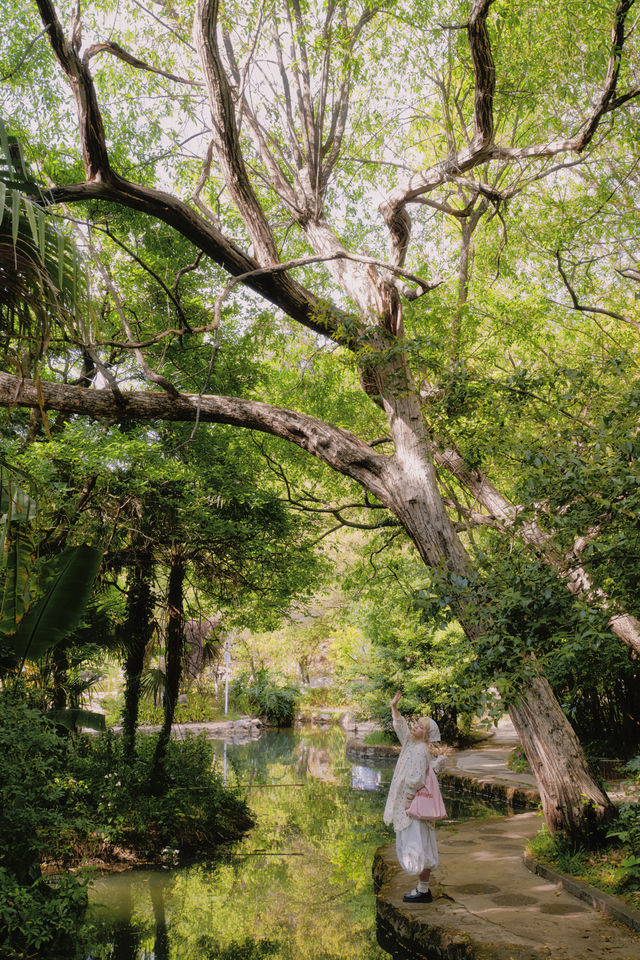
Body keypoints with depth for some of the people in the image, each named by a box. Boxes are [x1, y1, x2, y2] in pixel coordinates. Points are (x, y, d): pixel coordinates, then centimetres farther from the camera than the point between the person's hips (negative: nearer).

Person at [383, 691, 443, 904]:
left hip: (414, 806, -10)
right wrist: (394, 707, 15)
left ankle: (423, 890, 4)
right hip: (407, 806, 10)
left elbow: (416, 779, -22)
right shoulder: (410, 742, 8)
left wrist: (409, 800, -18)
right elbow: (400, 725, 22)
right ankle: (422, 887, 22)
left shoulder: (420, 750, -18)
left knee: (418, 846, -3)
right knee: (411, 845, 15)